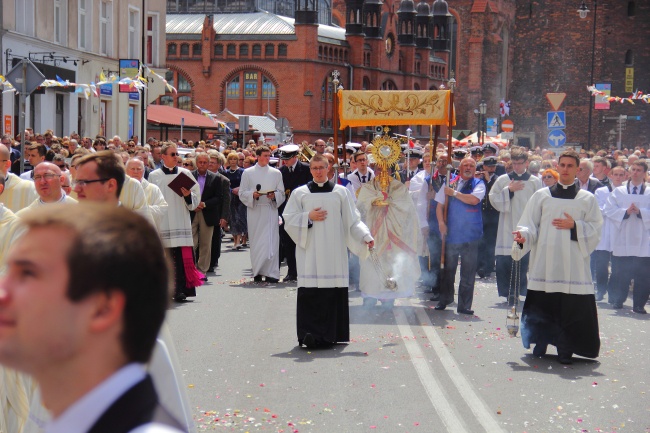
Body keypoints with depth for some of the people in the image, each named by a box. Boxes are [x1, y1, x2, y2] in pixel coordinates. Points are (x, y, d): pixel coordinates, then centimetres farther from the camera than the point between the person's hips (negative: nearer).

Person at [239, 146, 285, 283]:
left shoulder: (276, 173, 12)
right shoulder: (248, 173, 8)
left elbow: (281, 193, 10)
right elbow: (242, 193, 6)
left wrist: (274, 195, -11)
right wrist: (252, 194, -13)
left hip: (270, 211, 0)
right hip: (254, 211, 0)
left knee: (271, 241, -7)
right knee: (256, 242, 0)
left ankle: (271, 273, -7)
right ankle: (257, 272, 8)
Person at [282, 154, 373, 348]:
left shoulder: (341, 192, 10)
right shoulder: (300, 193, 9)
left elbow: (352, 221, 9)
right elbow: (288, 221, 8)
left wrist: (366, 237, -4)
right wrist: (309, 218, -6)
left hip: (334, 252, 1)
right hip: (309, 252, 0)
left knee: (334, 293, -4)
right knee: (309, 293, -8)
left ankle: (330, 335, 3)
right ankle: (310, 335, -6)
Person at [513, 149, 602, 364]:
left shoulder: (588, 199, 9)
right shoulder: (541, 196, 10)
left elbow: (595, 229, 5)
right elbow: (530, 225, 6)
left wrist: (574, 226, -11)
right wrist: (523, 235, -14)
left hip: (573, 263, -1)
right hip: (544, 263, 1)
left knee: (571, 306, -5)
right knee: (542, 305, 1)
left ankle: (565, 350, 2)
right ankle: (540, 344, 14)